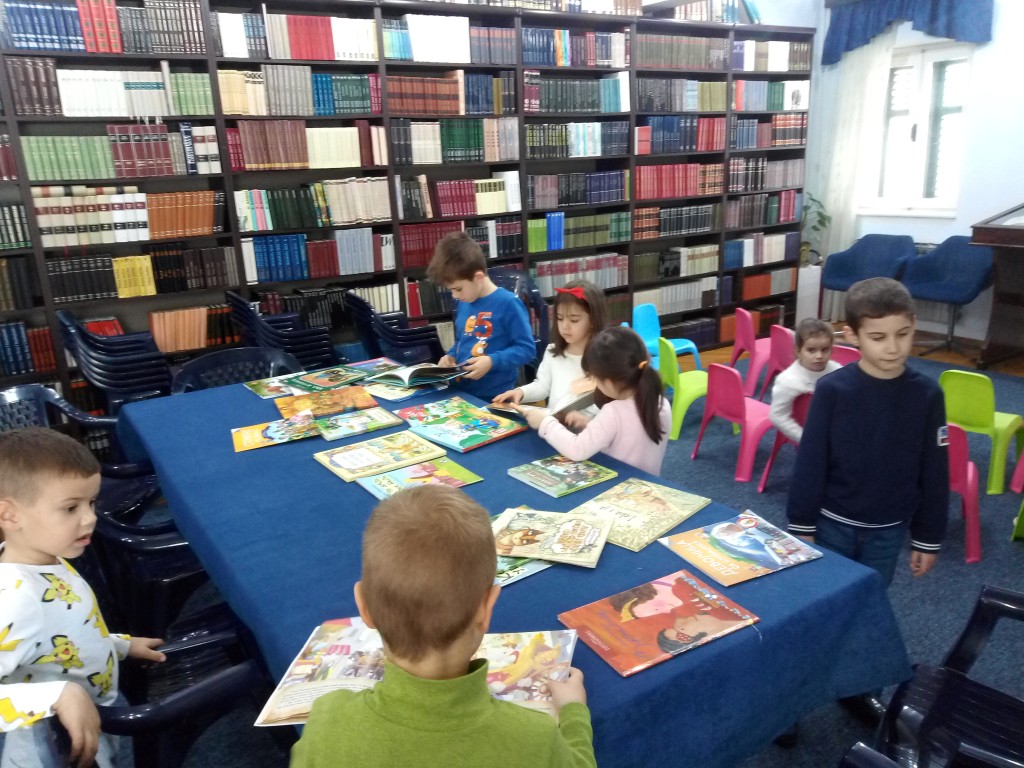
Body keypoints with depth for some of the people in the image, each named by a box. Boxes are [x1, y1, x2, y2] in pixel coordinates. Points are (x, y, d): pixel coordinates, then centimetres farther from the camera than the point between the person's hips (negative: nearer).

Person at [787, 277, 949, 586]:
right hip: (833, 524, -1)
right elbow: (809, 463, -9)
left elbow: (934, 475, -1)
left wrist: (928, 538, 3)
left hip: (888, 531, 2)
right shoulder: (832, 389, -15)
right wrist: (802, 526, -6)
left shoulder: (927, 395, -9)